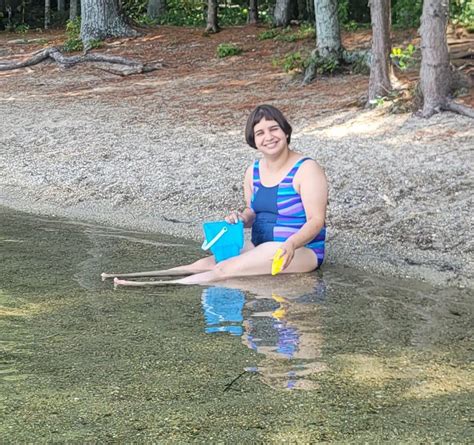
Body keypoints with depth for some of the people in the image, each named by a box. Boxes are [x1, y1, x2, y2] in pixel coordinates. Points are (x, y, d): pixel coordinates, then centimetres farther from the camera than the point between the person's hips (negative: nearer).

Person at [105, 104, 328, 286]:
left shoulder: (307, 169, -12)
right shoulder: (253, 172, 8)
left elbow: (316, 220, -17)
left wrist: (291, 244, -35)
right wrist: (242, 218, -5)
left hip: (301, 251, -6)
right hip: (260, 246, 6)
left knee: (224, 269, -25)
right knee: (204, 264, -14)